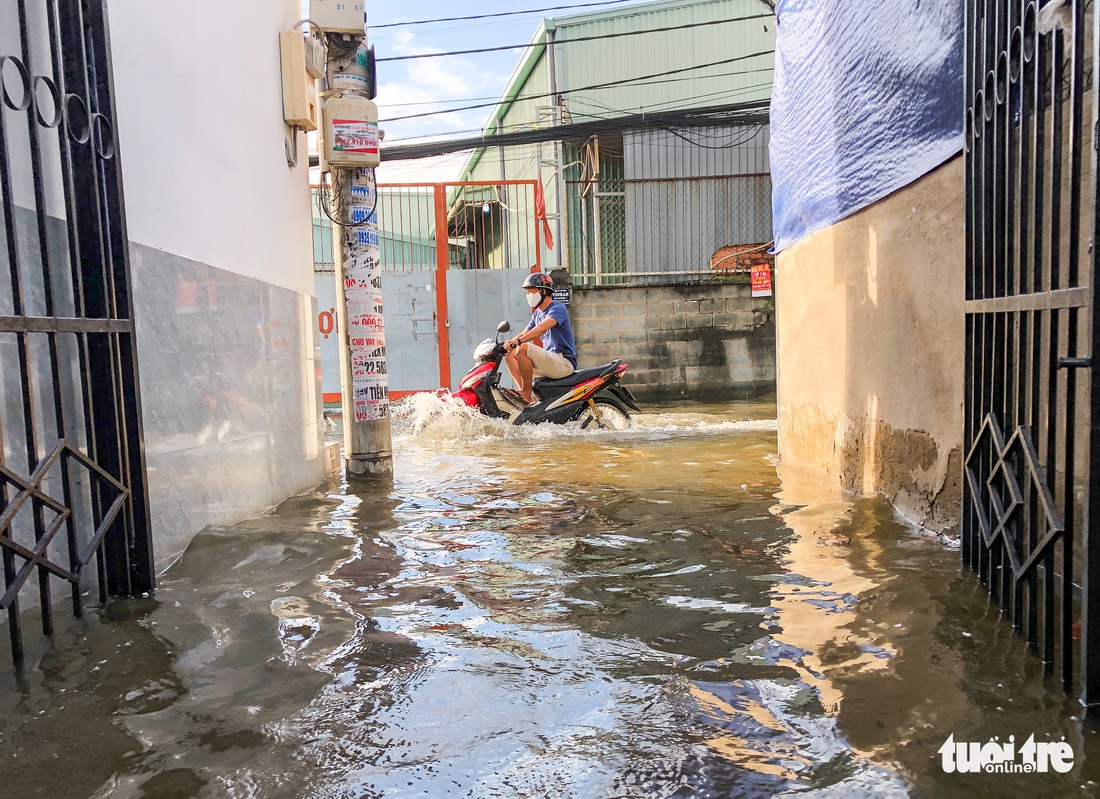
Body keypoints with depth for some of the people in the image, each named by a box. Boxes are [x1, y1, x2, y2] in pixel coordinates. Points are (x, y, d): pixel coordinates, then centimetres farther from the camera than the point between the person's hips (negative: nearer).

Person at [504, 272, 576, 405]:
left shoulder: (557, 308, -11)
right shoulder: (537, 313, 19)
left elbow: (542, 328, -29)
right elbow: (524, 334, 16)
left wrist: (517, 341, -41)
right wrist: (507, 343, -5)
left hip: (564, 361, -9)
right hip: (549, 361, 9)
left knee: (523, 349, -26)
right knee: (511, 355, 4)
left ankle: (527, 394, -17)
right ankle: (522, 392, -10)